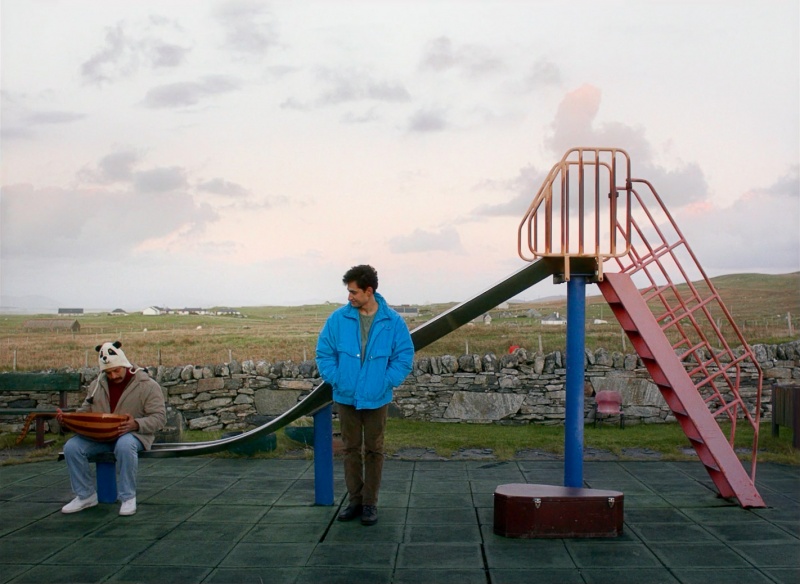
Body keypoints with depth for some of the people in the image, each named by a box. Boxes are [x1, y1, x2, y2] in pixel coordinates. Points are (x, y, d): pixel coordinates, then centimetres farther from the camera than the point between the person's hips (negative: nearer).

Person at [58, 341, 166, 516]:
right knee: (72, 447, -19)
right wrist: (67, 417, -7)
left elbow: (159, 417, -11)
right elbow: (85, 411, 16)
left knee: (125, 445, -40)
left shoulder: (147, 385, -5)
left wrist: (136, 424, -30)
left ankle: (128, 497, -22)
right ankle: (85, 495, -1)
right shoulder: (97, 385, 11)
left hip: (133, 434, -5)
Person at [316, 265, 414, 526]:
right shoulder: (338, 319, -5)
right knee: (351, 449, 10)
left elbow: (404, 355, -1)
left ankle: (370, 503, 17)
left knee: (374, 450, 7)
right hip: (346, 397, 1)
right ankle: (354, 500, 21)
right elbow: (324, 352, 1)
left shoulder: (393, 322, -7)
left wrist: (387, 381, -9)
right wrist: (335, 379, -7)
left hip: (377, 399, -1)